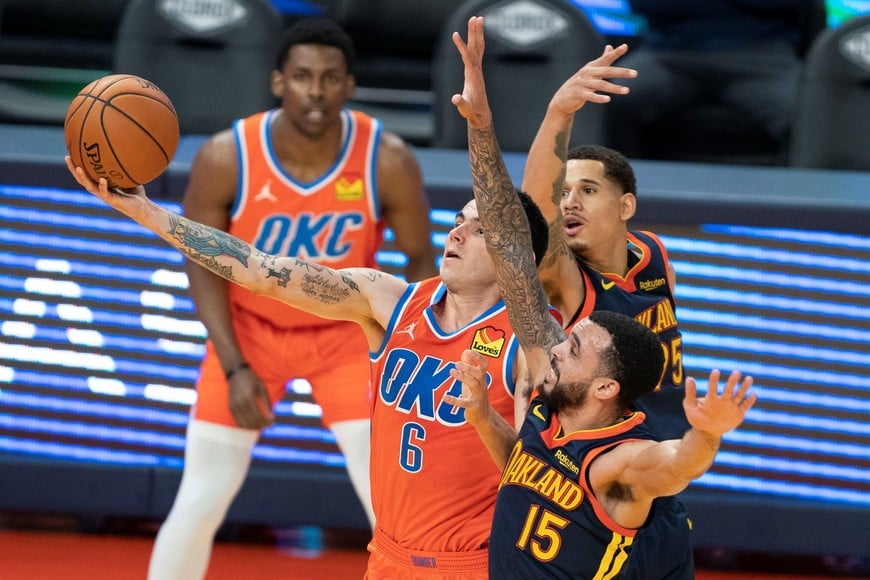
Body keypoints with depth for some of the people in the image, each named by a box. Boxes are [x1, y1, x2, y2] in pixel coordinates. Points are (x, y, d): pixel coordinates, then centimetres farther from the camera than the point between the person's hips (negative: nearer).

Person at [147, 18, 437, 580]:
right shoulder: (226, 157, -24)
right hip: (249, 329, 0)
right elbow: (204, 263, -10)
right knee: (200, 502, 0)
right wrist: (234, 368, -17)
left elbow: (420, 258, -8)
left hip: (346, 331, 0)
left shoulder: (389, 161, -23)